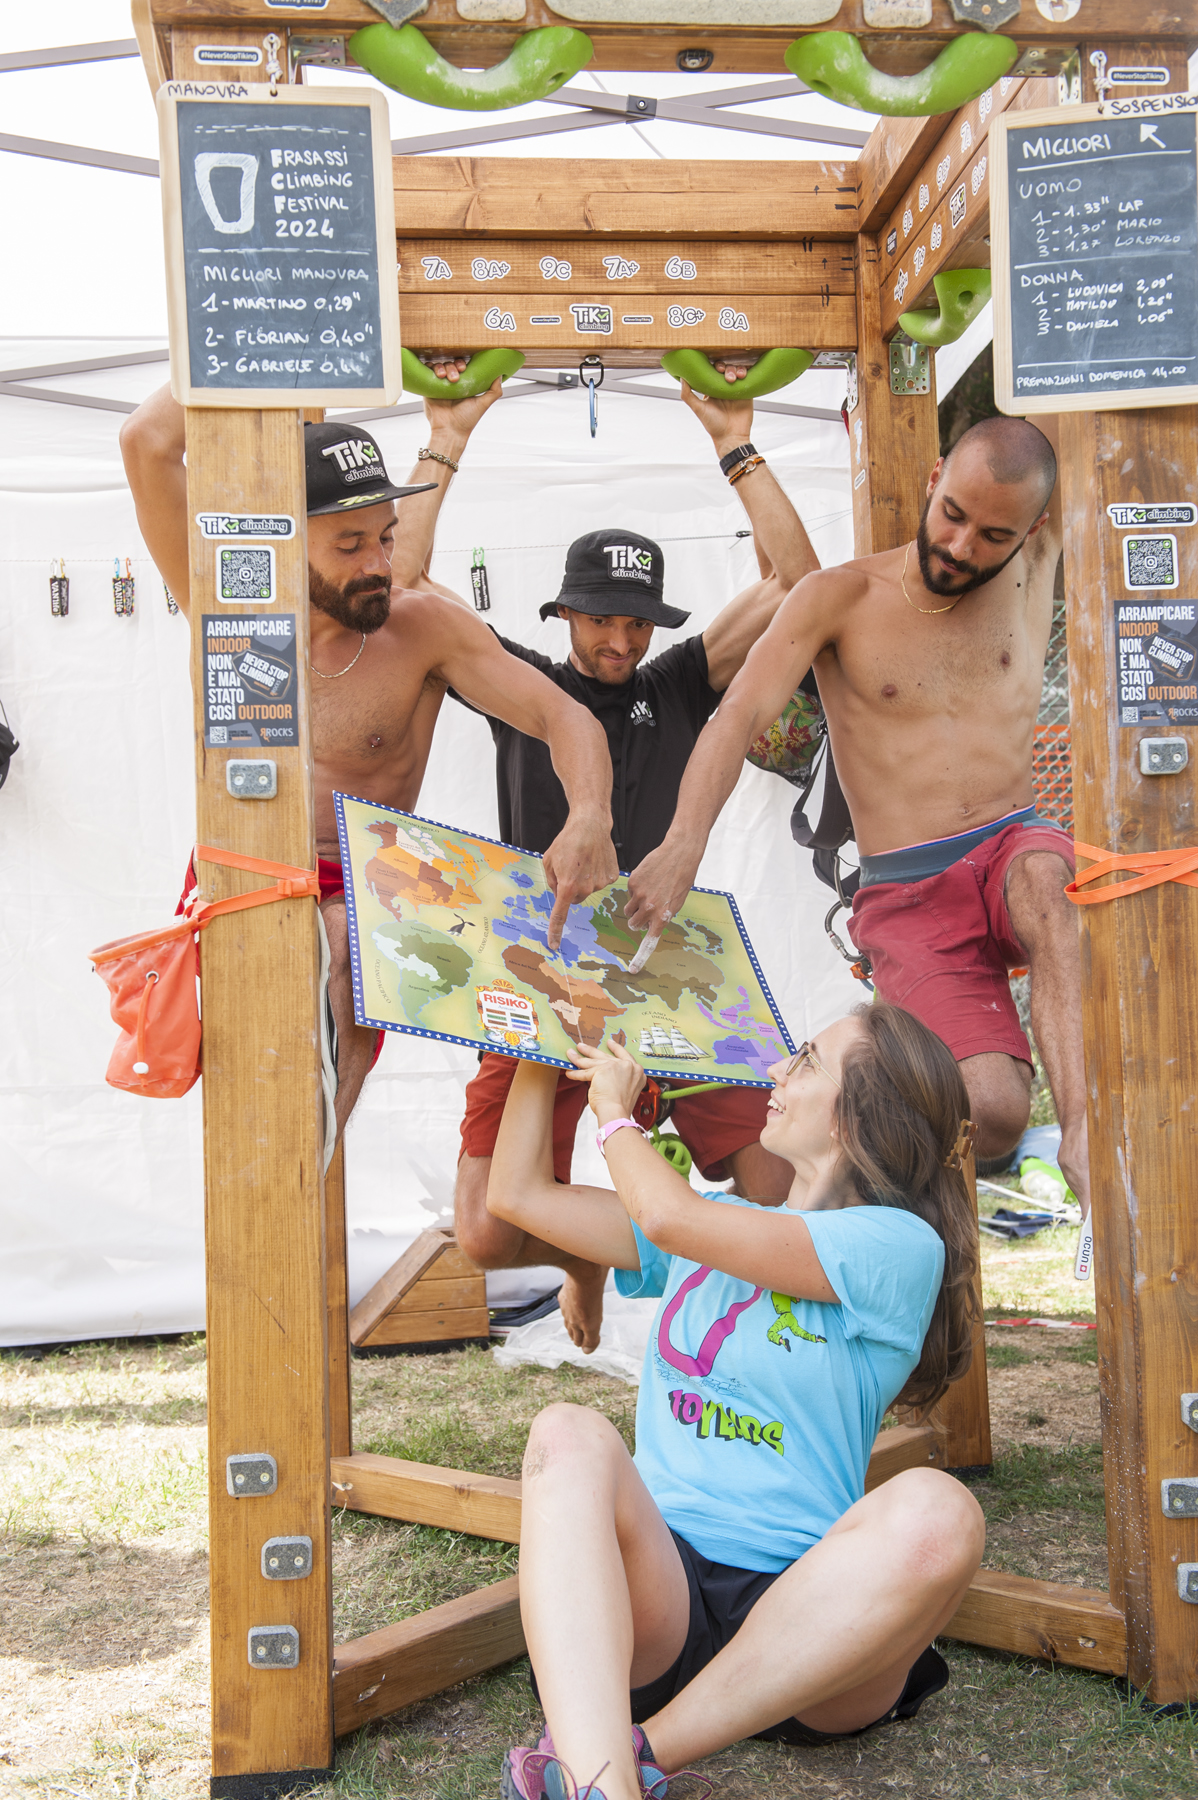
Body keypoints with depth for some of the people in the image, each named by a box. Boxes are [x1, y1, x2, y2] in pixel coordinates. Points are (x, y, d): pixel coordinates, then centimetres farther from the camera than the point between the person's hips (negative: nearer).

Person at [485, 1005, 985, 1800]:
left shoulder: (900, 1245, -1)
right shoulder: (715, 1225, 20)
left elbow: (668, 1217, -11)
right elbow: (518, 1194, 22)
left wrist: (615, 1111, 7)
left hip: (805, 1610, -3)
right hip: (659, 1583, 4)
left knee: (935, 1513, -35)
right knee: (571, 1435, -27)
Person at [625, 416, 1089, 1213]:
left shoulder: (1031, 570, 7)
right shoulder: (841, 598, -1)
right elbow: (740, 715, -13)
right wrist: (683, 843, -29)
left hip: (1015, 847, 2)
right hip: (909, 895, -2)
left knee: (1040, 877, -39)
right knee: (993, 1112, -23)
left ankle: (1084, 1132, -34)